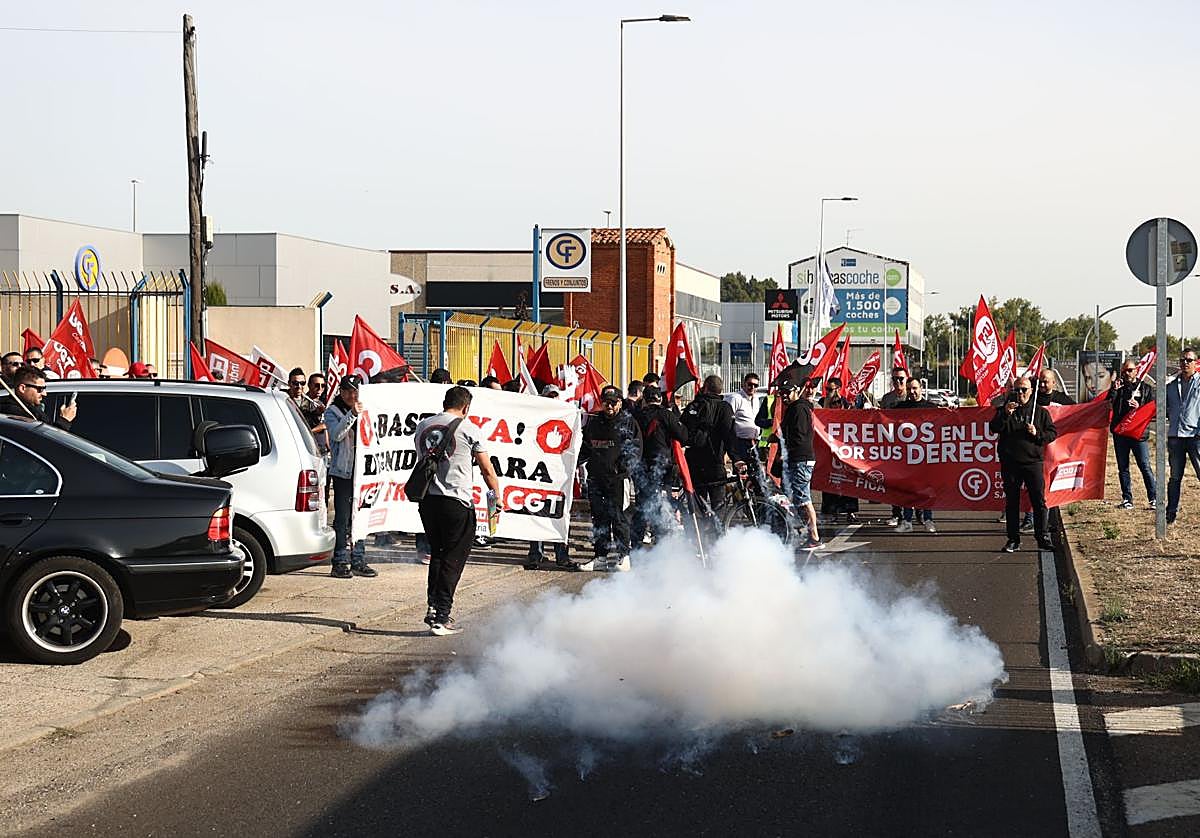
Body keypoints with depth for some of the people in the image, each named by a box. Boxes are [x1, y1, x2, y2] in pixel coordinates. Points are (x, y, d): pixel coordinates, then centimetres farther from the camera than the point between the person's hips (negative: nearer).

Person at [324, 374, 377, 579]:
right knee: (342, 519, -5)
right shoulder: (333, 412, 0)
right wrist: (352, 414, -28)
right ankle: (340, 563, -3)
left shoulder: (363, 410, 16)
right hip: (343, 471, -5)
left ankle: (358, 562, 15)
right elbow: (336, 434, -18)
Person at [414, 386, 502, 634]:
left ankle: (433, 607, 14)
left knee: (437, 553, 21)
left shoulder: (423, 426, 11)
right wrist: (496, 495, 14)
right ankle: (441, 618, -1)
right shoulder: (468, 429, -3)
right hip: (457, 501, -5)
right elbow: (486, 469, 2)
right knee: (454, 559, 2)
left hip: (427, 499, 5)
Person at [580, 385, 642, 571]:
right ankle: (600, 557, 14)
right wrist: (577, 460, 6)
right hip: (596, 477, 5)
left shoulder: (628, 423, 2)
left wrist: (625, 466, -17)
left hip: (618, 478, -5)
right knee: (599, 518, 8)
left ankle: (623, 557, 3)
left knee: (619, 517, -4)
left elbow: (636, 449, -2)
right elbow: (585, 448, 23)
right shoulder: (593, 423, 15)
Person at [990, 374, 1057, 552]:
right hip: (1010, 463, 1)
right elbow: (994, 428, -4)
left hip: (1033, 462, -1)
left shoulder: (1040, 412, 9)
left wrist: (1037, 434, -9)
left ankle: (1043, 538, 2)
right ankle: (1013, 540, 10)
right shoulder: (1005, 409, 9)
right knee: (1011, 502, 5)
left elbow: (1052, 433, 9)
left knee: (1039, 501, -3)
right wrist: (1005, 414, -19)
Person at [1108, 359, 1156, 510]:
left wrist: (1139, 407, -12)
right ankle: (1127, 500, 11)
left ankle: (1154, 499, -4)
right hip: (1120, 433, 4)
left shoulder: (1146, 388, 8)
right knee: (1123, 468, 6)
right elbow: (1107, 406, 2)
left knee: (1145, 467, -7)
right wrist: (1114, 390, -8)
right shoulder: (1118, 387, 14)